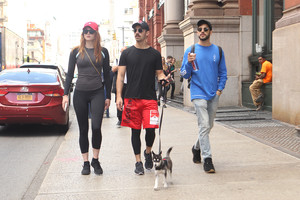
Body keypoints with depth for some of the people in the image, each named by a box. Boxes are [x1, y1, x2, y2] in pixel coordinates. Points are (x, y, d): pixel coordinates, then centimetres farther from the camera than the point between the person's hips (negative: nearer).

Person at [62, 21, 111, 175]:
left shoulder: (103, 52, 6)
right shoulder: (76, 52, 6)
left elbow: (107, 75, 9)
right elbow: (70, 74, 7)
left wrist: (108, 96, 6)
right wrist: (65, 94, -2)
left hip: (97, 93, -1)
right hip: (80, 93, 1)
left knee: (96, 127, -14)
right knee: (83, 129, 6)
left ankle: (95, 160, 6)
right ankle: (86, 163, 17)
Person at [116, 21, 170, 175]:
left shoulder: (155, 54, 9)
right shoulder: (127, 53, 7)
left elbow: (159, 73, 12)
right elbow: (120, 75, 5)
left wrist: (163, 78, -12)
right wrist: (119, 96, -4)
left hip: (150, 98, 0)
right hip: (132, 98, 0)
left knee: (151, 128, -8)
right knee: (135, 130, 4)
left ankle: (148, 152, 22)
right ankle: (138, 162, 16)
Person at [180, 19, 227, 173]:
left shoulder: (218, 51, 8)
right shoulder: (191, 51, 1)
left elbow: (223, 73, 14)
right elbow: (184, 75, 1)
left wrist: (219, 89, 2)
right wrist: (189, 63, -17)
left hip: (214, 95, 4)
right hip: (198, 93, -4)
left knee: (208, 126, 14)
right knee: (204, 125, -12)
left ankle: (197, 148, 38)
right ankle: (207, 159, -8)